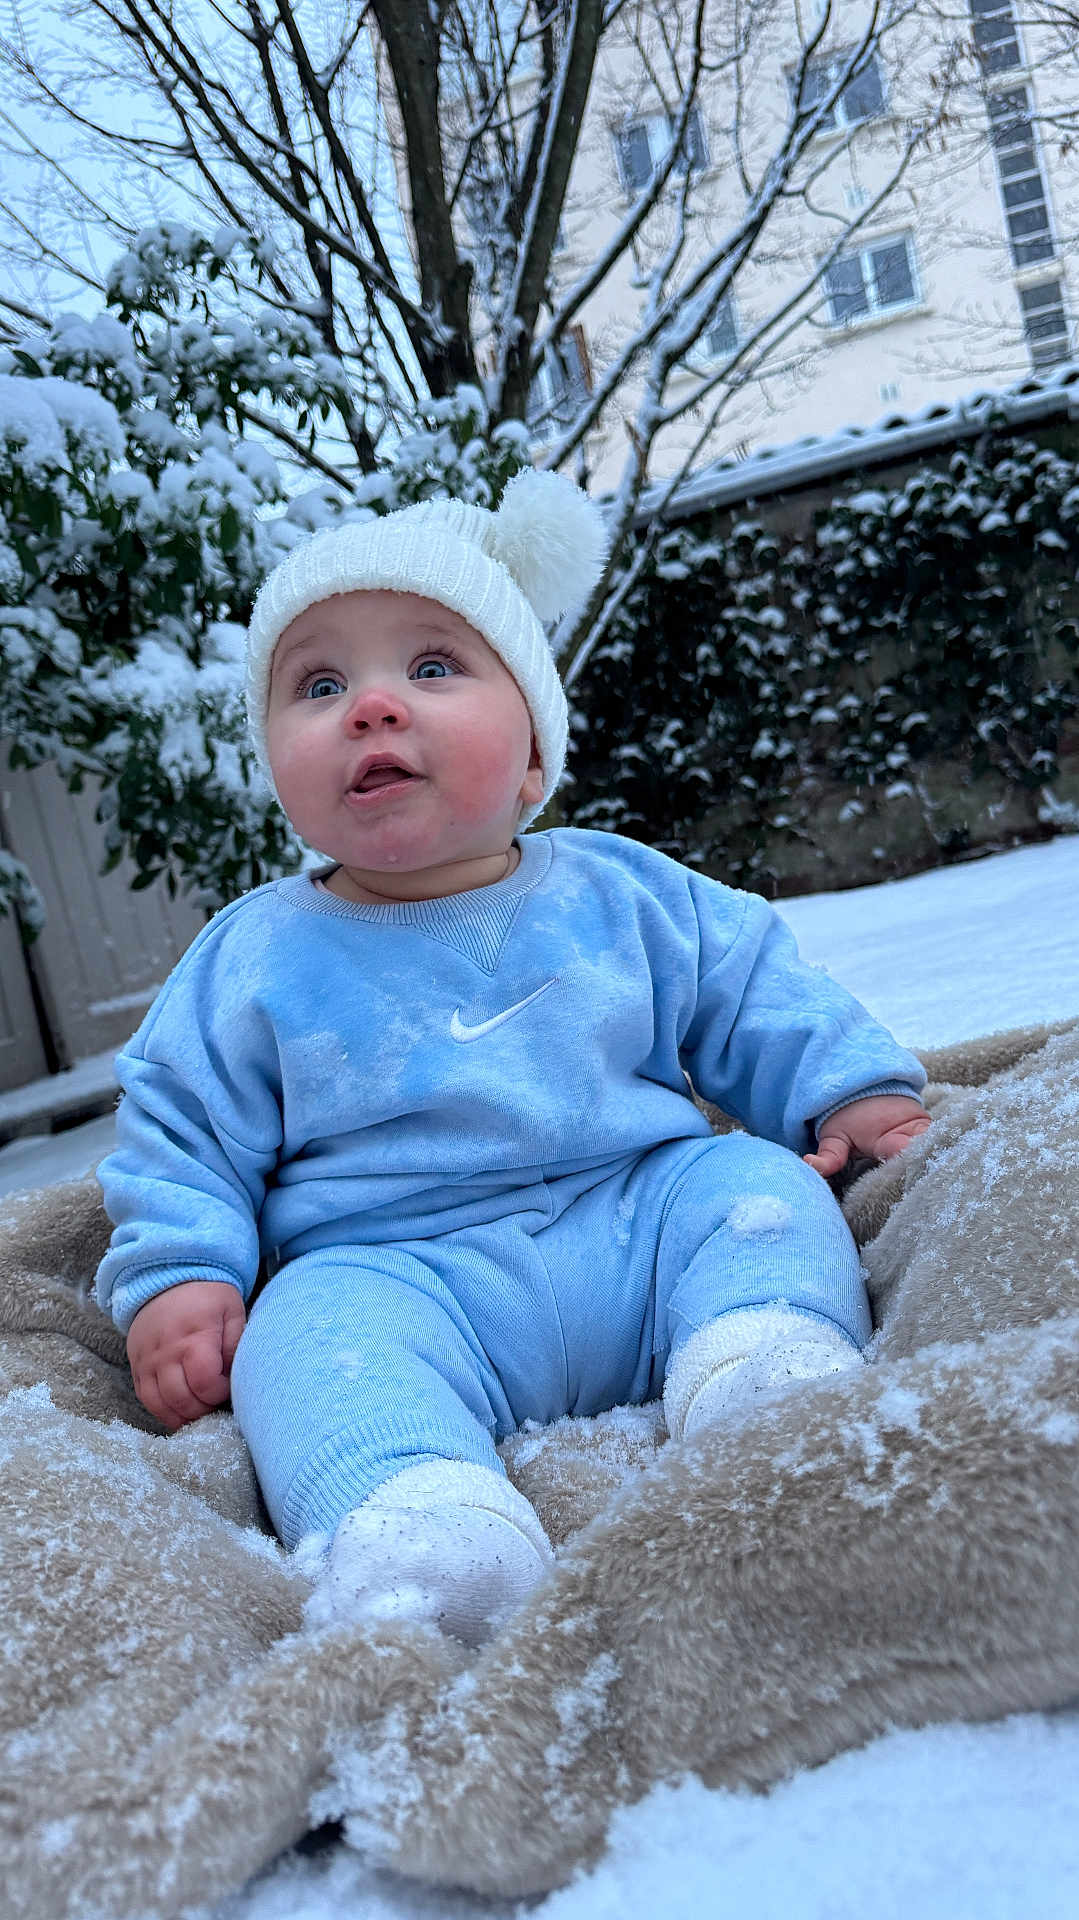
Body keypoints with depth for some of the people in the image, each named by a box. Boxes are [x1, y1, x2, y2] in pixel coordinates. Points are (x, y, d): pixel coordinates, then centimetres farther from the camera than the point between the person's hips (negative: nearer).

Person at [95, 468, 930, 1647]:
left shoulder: (624, 894, 10)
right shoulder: (254, 958, 8)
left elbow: (755, 996, 19)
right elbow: (182, 1128, 10)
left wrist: (851, 1090, 5)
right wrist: (174, 1276, -4)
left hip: (639, 1219, 3)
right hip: (397, 1269, -2)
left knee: (753, 1184, -18)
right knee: (314, 1328, -30)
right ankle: (409, 1544, -49)